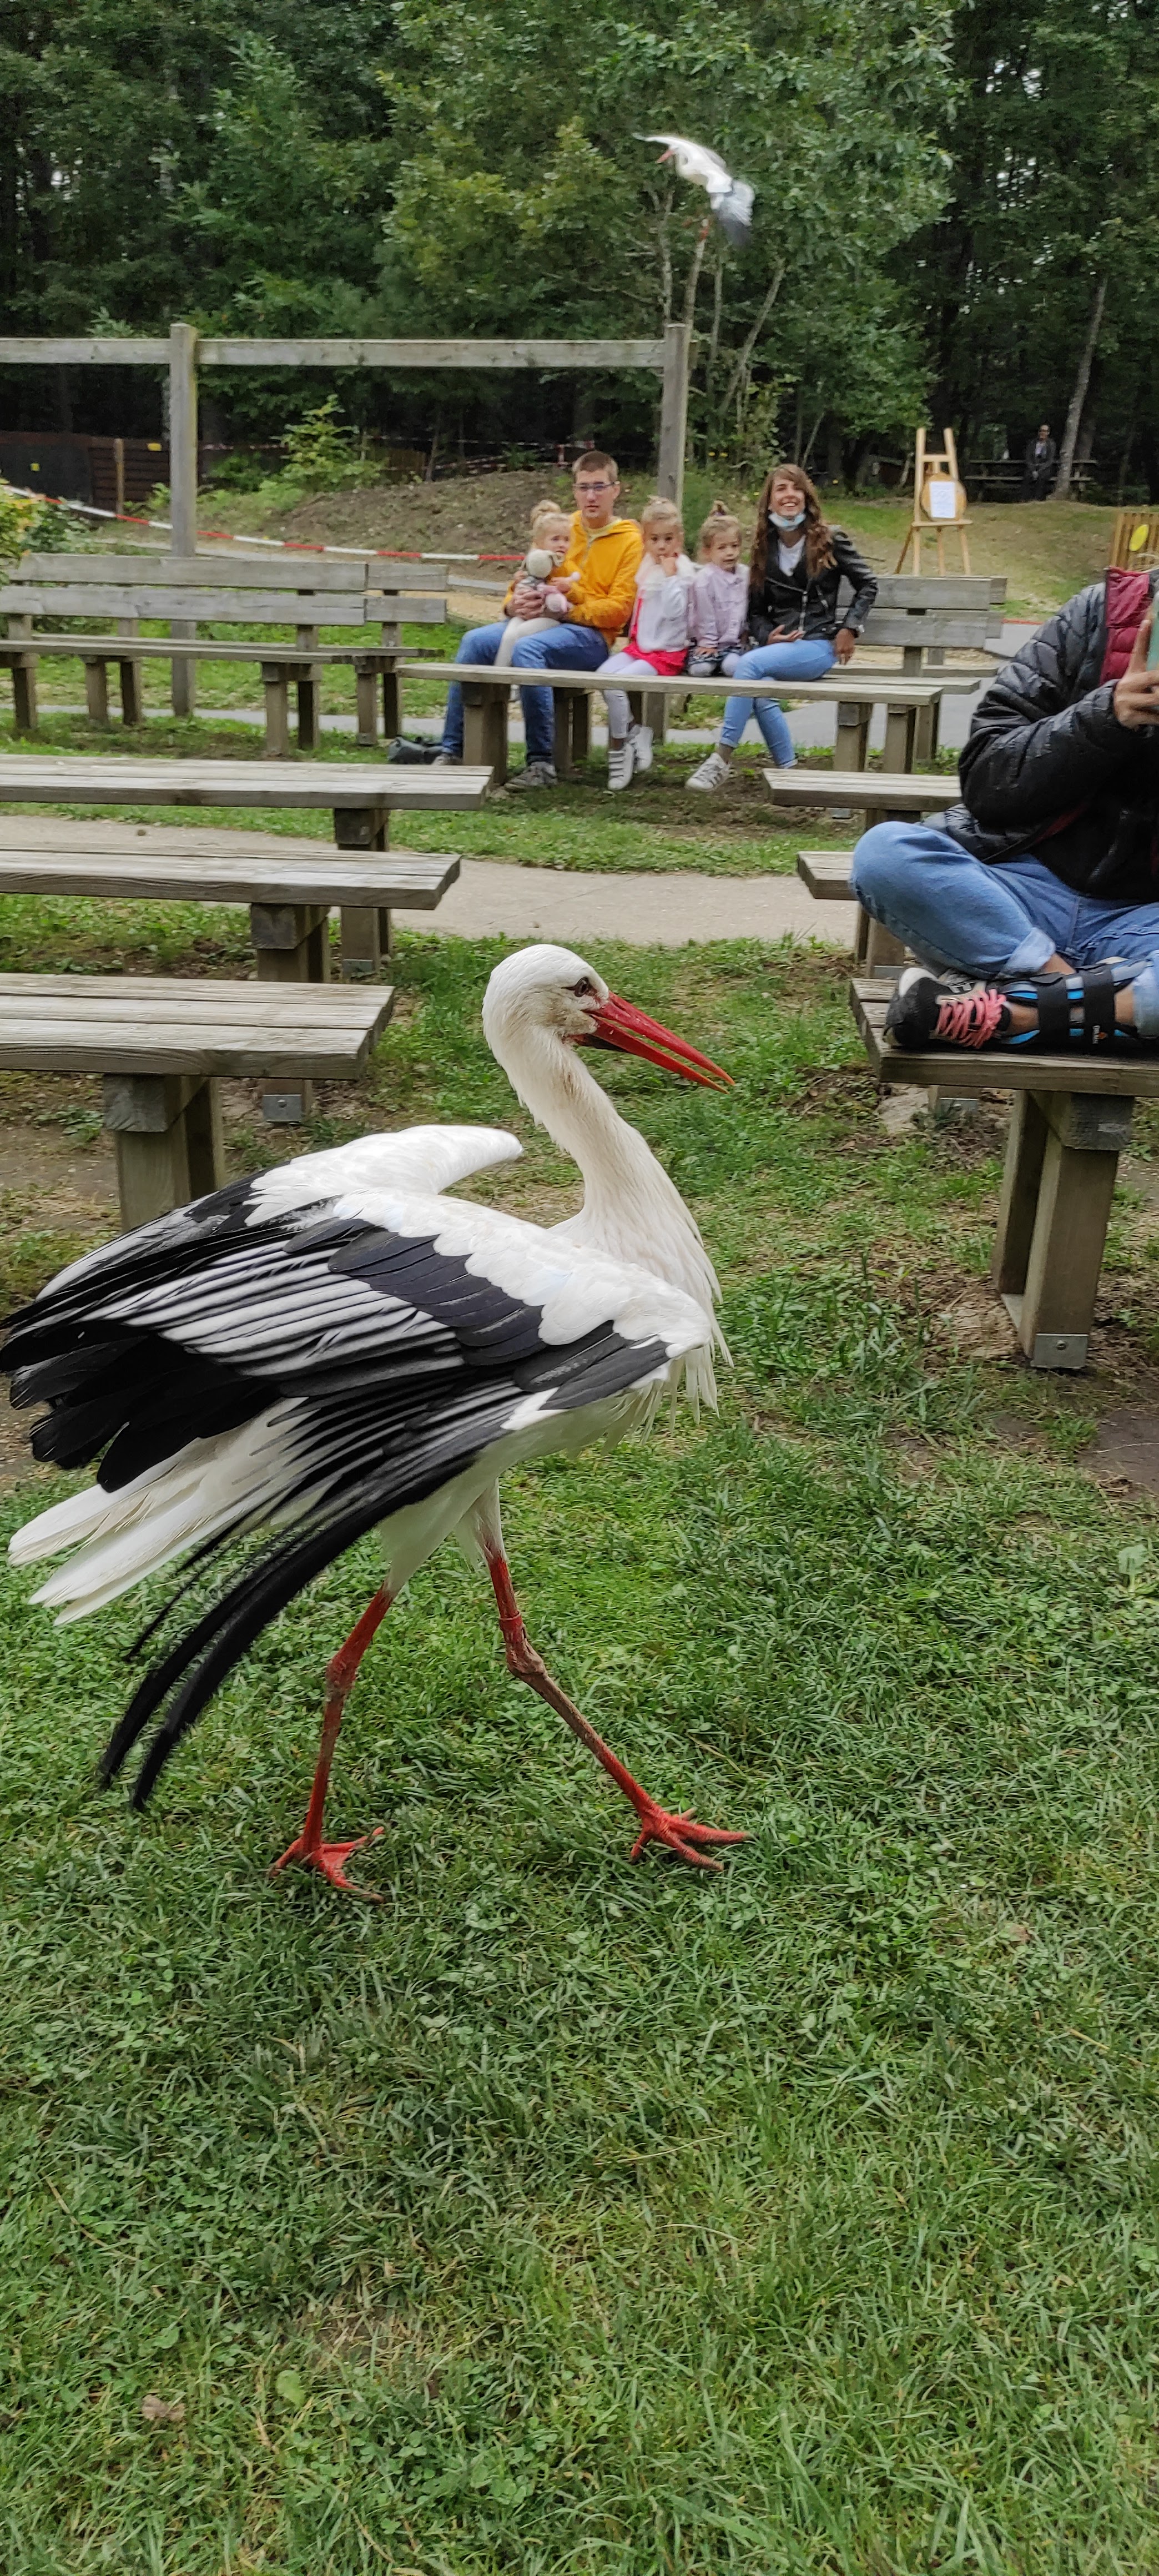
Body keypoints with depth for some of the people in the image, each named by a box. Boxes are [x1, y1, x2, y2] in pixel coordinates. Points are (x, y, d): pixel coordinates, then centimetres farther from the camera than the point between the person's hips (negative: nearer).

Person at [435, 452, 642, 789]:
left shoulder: (631, 540, 3)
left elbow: (619, 610, -7)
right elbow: (529, 578, 23)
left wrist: (571, 598, -19)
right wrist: (515, 602, 0)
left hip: (590, 635, -5)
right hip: (540, 622, 5)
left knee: (527, 648, -35)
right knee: (475, 641, -20)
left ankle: (542, 763, -32)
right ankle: (453, 750, -20)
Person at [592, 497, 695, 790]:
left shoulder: (682, 571, -7)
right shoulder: (647, 567, 14)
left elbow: (674, 611, -20)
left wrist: (670, 576, -19)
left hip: (667, 652, -7)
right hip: (640, 645, 7)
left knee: (617, 683, -24)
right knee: (603, 674, -17)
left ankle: (619, 749, -11)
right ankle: (633, 730, -5)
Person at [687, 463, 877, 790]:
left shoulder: (829, 540, 5)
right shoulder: (765, 548, 15)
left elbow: (867, 584, 11)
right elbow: (756, 610, 17)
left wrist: (850, 629, 1)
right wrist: (768, 636, -4)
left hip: (818, 644, -3)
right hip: (777, 644, 4)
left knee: (749, 664, -30)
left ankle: (721, 761, -30)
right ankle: (788, 773, -19)